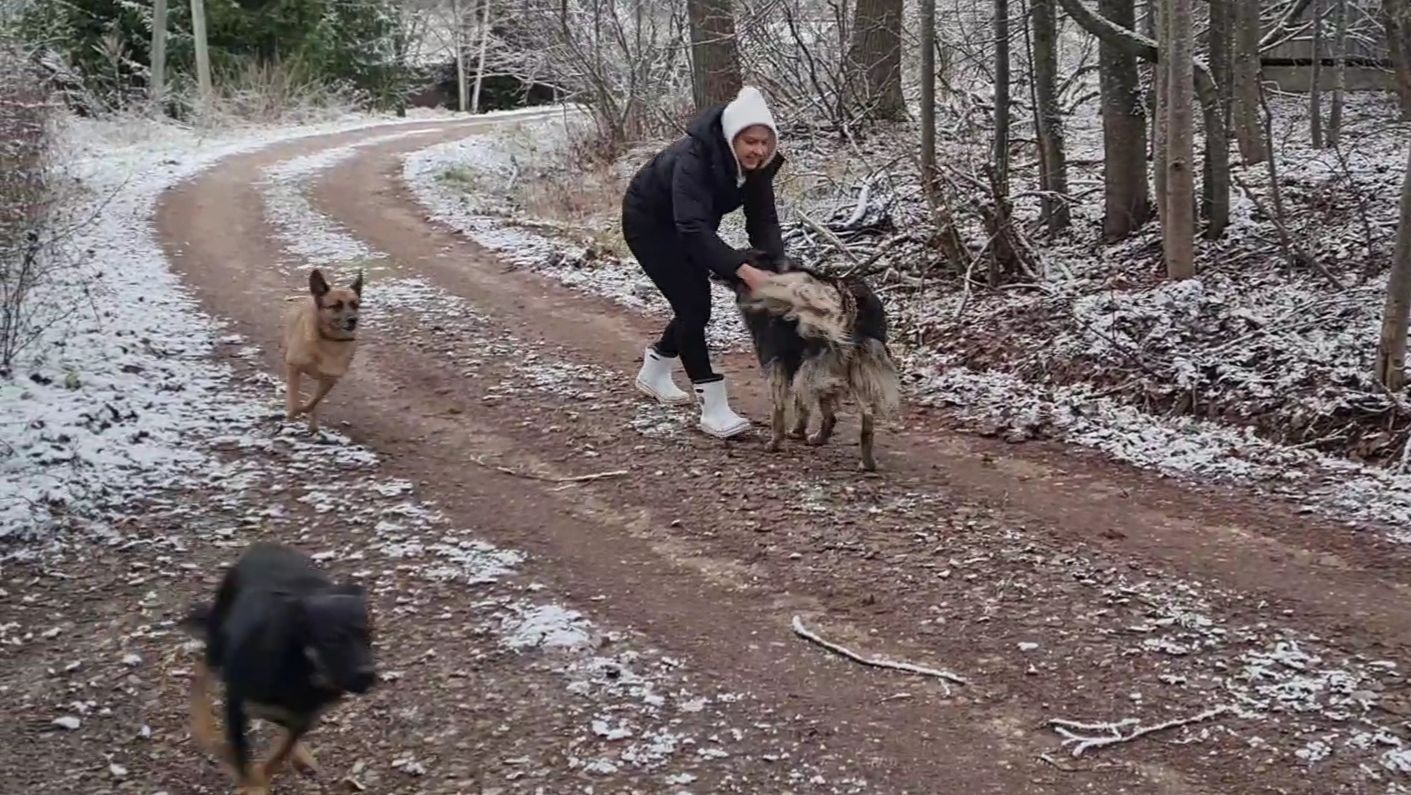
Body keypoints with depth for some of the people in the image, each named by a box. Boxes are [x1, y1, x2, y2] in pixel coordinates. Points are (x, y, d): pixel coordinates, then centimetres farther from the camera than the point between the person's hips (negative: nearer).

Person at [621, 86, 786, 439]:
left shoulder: (757, 163, -19)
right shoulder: (694, 157, -39)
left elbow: (763, 219, -17)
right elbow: (693, 228, -47)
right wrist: (744, 270, -55)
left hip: (689, 226, 7)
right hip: (649, 221, -7)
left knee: (697, 304, 11)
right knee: (692, 304, -15)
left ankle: (654, 372, 37)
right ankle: (714, 409, -11)